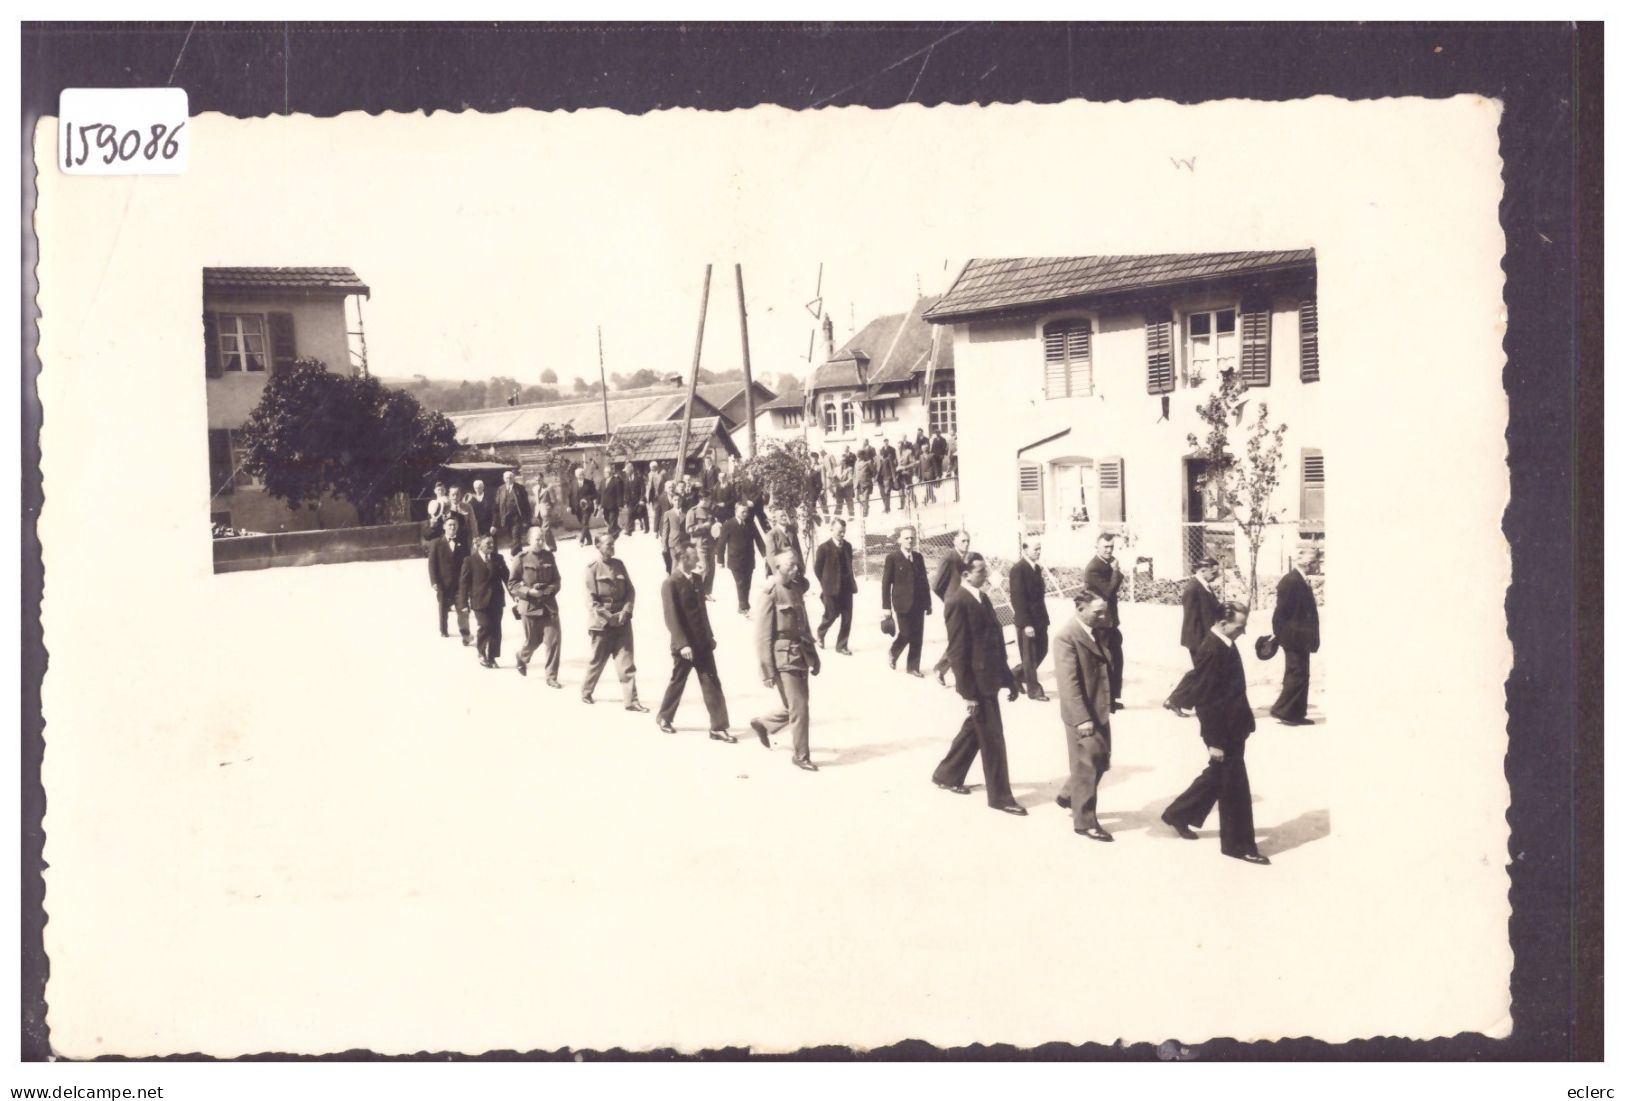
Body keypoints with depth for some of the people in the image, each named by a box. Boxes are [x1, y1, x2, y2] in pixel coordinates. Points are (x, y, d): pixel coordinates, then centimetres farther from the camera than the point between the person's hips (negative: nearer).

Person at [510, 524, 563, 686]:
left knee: (553, 640, -6)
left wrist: (549, 589, -11)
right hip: (530, 606, -2)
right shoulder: (522, 559, -7)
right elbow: (512, 584, -4)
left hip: (549, 605, 2)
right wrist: (528, 591, -17)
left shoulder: (549, 557, 2)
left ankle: (552, 677, 3)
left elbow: (556, 580, 9)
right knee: (533, 641, 12)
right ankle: (521, 659, 46)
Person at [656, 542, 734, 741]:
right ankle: (664, 717, 33)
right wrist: (682, 644, -22)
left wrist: (710, 635, 16)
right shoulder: (670, 583, -14)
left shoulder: (696, 578, 8)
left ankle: (718, 727, 2)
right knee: (678, 682, 10)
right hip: (684, 645, -6)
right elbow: (672, 618, -17)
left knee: (712, 684, 1)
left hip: (703, 642, 6)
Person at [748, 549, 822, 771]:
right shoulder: (771, 594, -12)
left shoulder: (795, 590, 12)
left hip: (800, 657, 8)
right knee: (798, 708, -5)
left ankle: (763, 723, 37)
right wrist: (768, 671, -15)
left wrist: (814, 657, 18)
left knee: (796, 705, 14)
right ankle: (800, 755, 9)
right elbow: (763, 636, -13)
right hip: (783, 659, -8)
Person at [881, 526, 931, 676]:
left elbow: (924, 581, 12)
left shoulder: (918, 557, 9)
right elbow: (886, 583, -6)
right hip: (902, 603, -4)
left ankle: (913, 667, 14)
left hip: (918, 603, 4)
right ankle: (893, 653, 28)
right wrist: (886, 606, -10)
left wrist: (928, 602, 9)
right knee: (905, 635, -2)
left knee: (917, 637, 4)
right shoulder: (892, 558, -5)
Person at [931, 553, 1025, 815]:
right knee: (992, 739, -2)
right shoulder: (959, 603, -17)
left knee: (973, 730, 20)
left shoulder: (982, 598, 11)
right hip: (977, 681, -9)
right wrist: (968, 693, -19)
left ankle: (947, 775, 36)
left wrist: (1008, 679, 15)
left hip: (989, 677, 9)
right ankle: (1000, 796, 7)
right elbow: (958, 651, -18)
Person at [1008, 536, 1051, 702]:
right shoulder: (1018, 569, -17)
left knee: (1041, 651, 15)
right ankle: (1034, 689, 14)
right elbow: (1018, 599, -19)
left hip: (1040, 618, 8)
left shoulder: (1037, 568, 10)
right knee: (1029, 655, 4)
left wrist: (1044, 617, 11)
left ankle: (1016, 674, 31)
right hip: (1027, 621, -8)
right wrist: (1026, 624, -22)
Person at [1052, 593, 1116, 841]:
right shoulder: (1067, 636, -18)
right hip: (1082, 715, -8)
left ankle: (1068, 796, 39)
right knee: (1085, 767, 2)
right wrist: (1082, 718, -23)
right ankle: (1085, 822, 14)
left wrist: (1108, 704, 13)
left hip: (1100, 710, 9)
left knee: (1101, 762, 18)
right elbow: (1068, 682, -21)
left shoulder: (1095, 632, 8)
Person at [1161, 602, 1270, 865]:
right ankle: (1238, 844, 11)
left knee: (1217, 776, 22)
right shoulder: (1212, 651, -24)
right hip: (1223, 731, -10)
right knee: (1234, 787, 0)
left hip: (1233, 727, 10)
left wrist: (1177, 699, 32)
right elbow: (1205, 699, -23)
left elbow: (1195, 680, 19)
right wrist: (1215, 741, -21)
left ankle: (1179, 815, 35)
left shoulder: (1224, 644, 4)